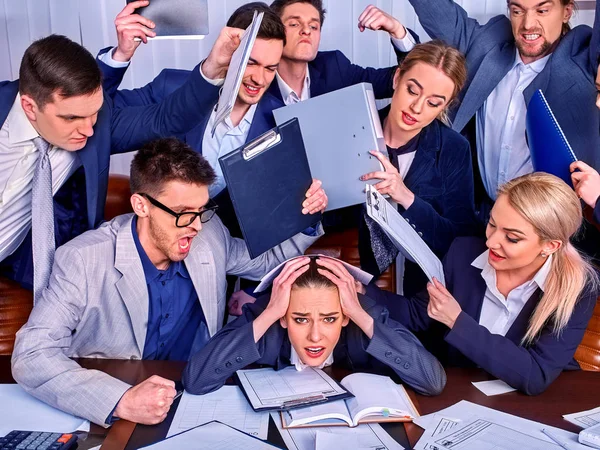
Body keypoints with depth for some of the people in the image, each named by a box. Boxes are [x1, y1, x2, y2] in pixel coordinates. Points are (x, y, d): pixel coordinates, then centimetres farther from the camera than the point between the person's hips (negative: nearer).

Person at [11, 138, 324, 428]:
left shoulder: (209, 236, -5)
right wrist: (122, 401, -38)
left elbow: (262, 261, 13)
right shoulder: (84, 260, -19)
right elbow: (31, 356, -24)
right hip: (106, 419, -2)